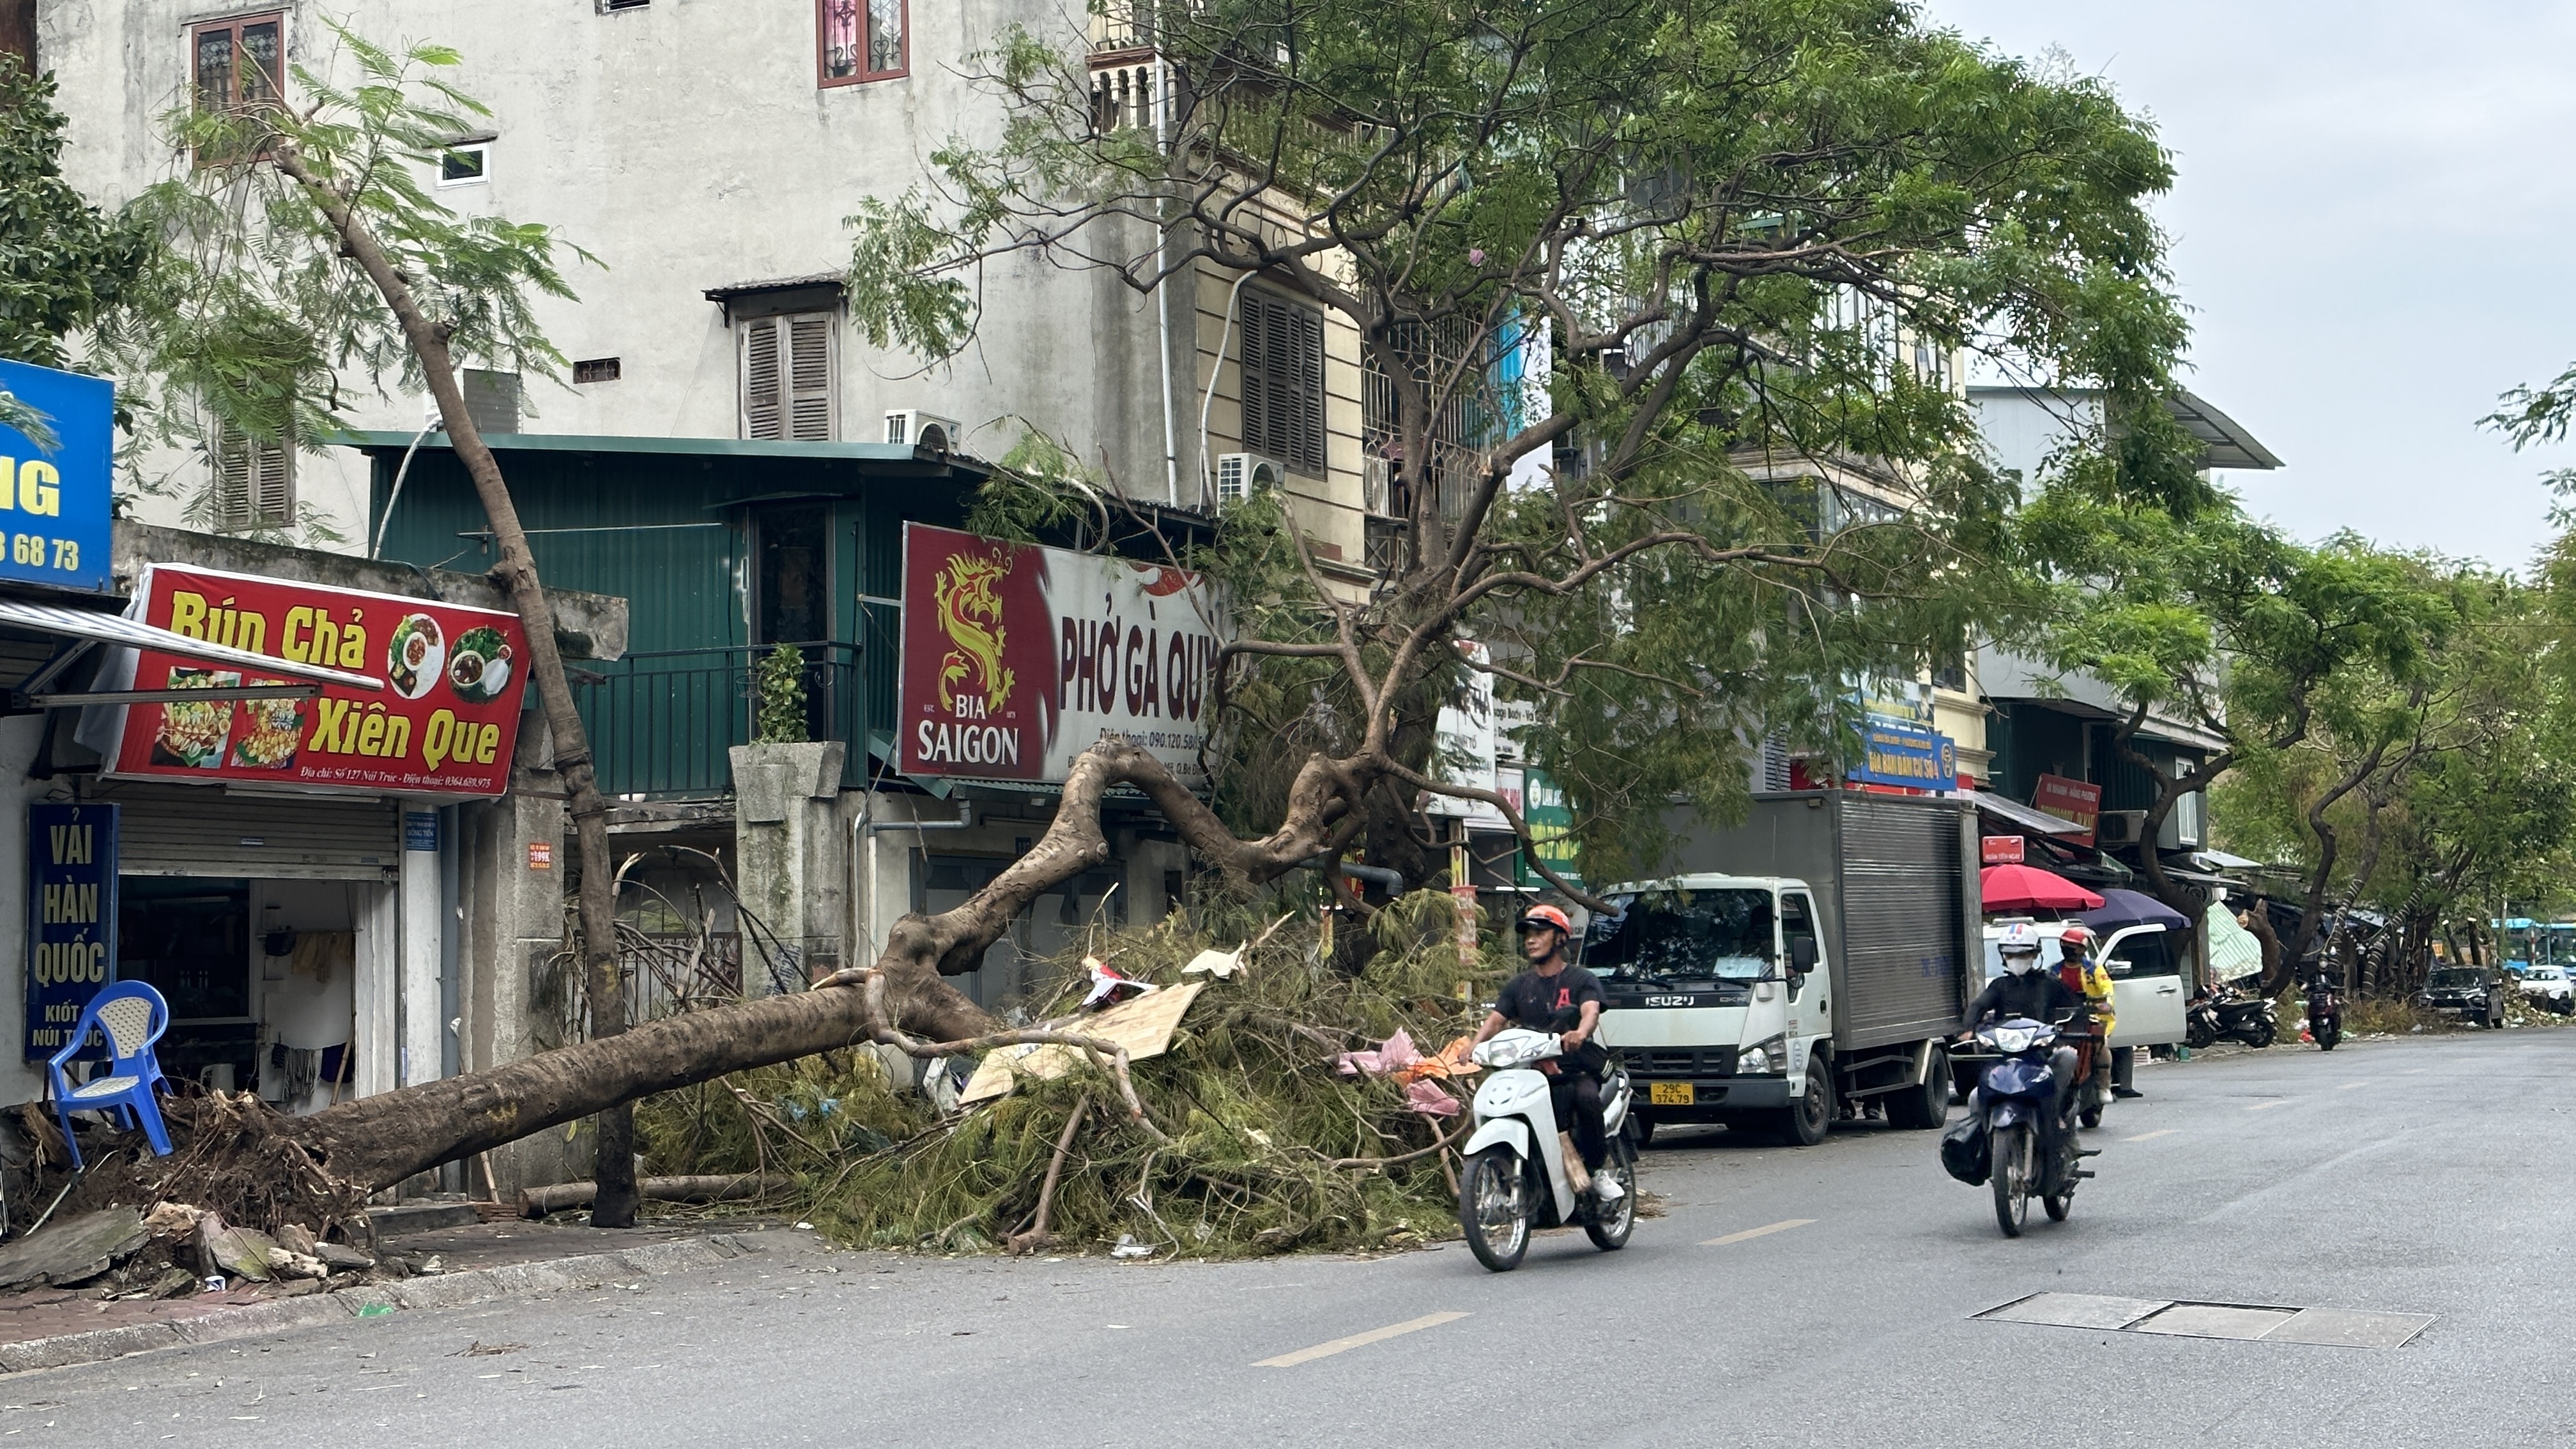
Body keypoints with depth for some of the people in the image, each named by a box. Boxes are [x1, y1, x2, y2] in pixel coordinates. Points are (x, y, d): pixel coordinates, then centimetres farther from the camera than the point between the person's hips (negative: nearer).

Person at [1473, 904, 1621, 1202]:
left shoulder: (1582, 980, 7)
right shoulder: (1518, 986, 19)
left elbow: (1591, 1013, -13)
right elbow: (1495, 1020, 5)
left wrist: (1579, 1034, -39)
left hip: (1577, 1070, -3)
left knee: (1587, 1097, -34)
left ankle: (1596, 1169, -16)